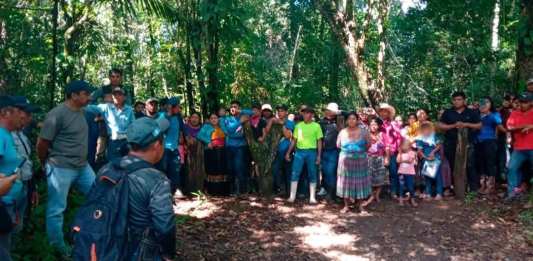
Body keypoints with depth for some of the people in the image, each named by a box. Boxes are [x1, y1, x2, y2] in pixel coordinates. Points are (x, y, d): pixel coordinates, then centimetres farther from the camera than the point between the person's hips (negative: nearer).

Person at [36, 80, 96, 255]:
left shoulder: (81, 111, 7)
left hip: (82, 167, 8)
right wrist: (46, 165, 1)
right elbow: (42, 143, -12)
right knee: (56, 209, 6)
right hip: (61, 169, -8)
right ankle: (58, 246, 22)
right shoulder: (57, 114, -18)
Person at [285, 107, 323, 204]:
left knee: (312, 175, 4)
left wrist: (319, 155, -4)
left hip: (311, 152, -1)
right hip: (299, 151, 2)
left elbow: (319, 141, 2)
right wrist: (288, 152, 7)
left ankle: (312, 197, 11)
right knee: (295, 173, -2)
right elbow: (294, 140, 12)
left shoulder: (316, 126, 2)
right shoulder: (298, 125, 8)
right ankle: (292, 196, 5)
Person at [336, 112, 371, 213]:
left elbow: (368, 144, 8)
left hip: (360, 161, -1)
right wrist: (347, 150, 10)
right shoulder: (342, 132, 2)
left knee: (360, 182, 3)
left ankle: (361, 206, 13)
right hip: (346, 161, 1)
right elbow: (338, 145, 13)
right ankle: (346, 206, 13)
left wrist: (360, 151, 7)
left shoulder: (363, 132, -1)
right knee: (346, 182, 4)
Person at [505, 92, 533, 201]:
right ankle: (513, 191, 5)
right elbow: (509, 127, -2)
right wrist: (522, 126, -16)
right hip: (519, 148, 2)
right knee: (512, 168, -3)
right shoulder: (514, 113, 7)